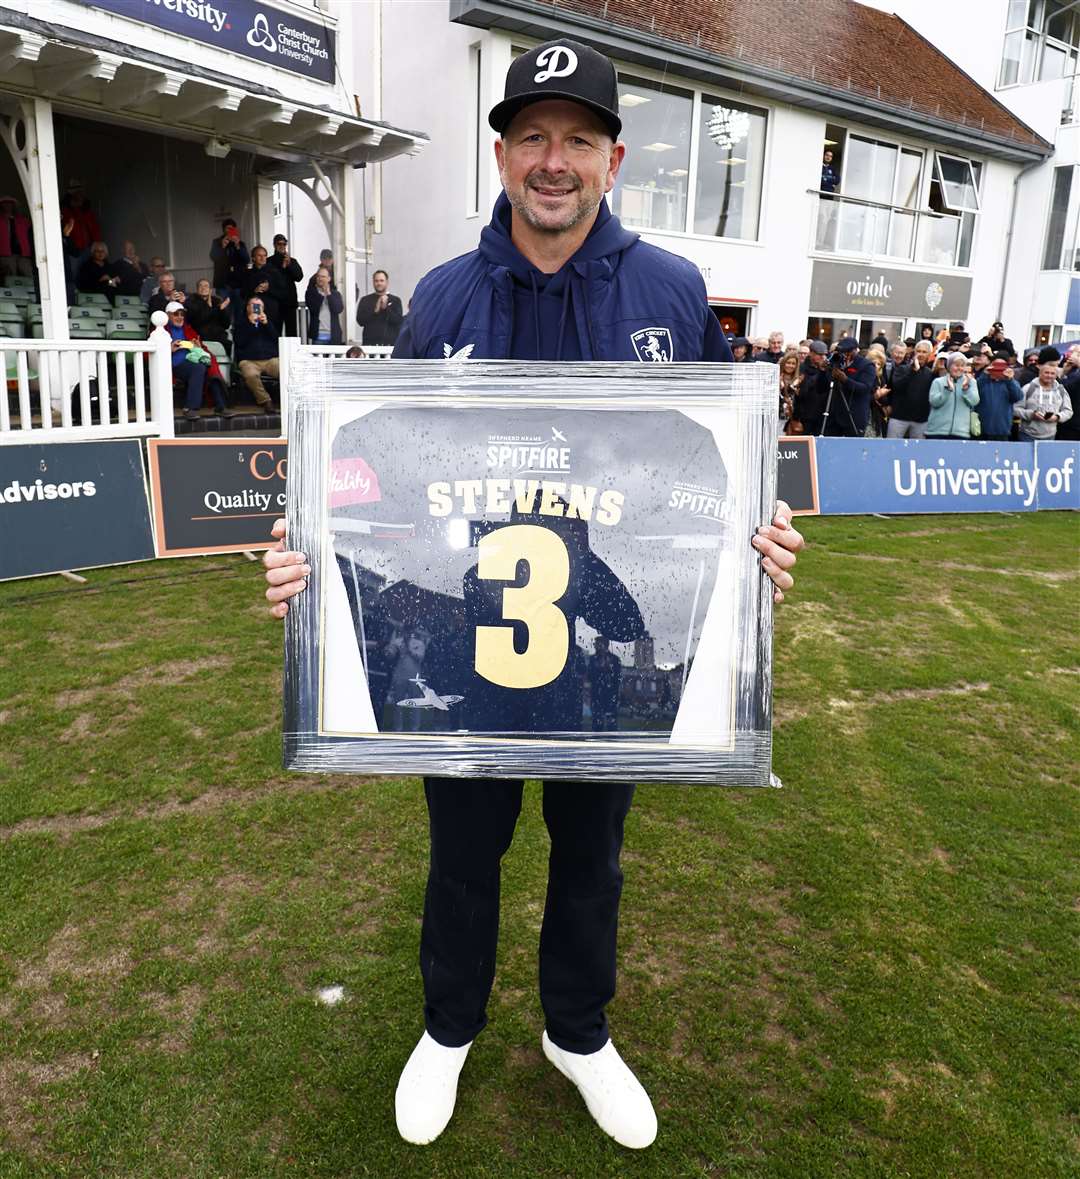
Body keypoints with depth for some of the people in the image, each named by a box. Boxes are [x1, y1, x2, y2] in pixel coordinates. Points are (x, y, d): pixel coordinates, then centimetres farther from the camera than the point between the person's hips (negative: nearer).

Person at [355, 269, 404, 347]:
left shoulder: (395, 300, 9)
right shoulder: (365, 300, 11)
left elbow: (399, 321, -2)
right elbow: (360, 320, 1)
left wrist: (386, 308, -14)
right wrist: (375, 311, -11)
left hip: (390, 343, 0)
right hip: (370, 343, 0)